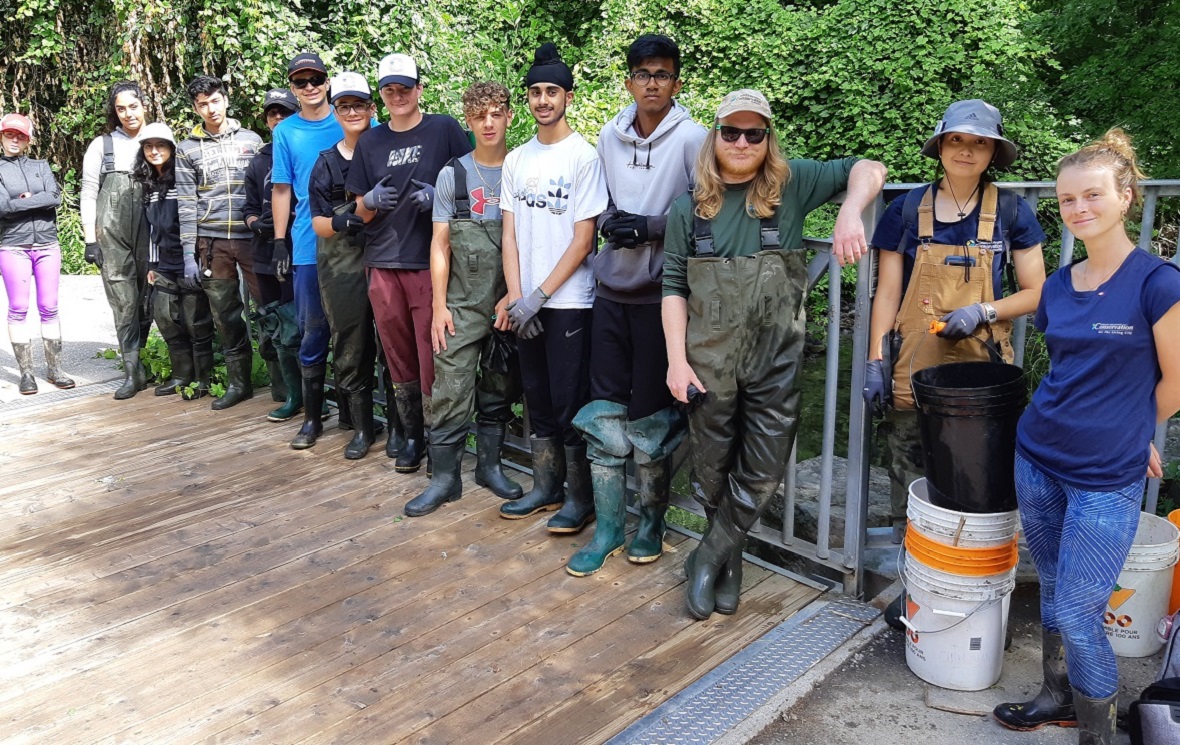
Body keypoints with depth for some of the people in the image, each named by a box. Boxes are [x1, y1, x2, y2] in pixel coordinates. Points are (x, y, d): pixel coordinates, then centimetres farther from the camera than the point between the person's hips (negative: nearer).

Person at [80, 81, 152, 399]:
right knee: (124, 303, -3)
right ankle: (133, 372, 0)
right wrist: (90, 238, 1)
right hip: (112, 233, 0)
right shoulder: (101, 145, 10)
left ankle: (133, 359, 20)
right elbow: (88, 193, 9)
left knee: (149, 299, 2)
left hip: (152, 233, 0)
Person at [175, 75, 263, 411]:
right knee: (225, 314, 6)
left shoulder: (251, 139, 8)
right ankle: (239, 382, 17)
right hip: (212, 241, 1)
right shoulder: (187, 149, 9)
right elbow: (186, 204, 5)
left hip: (252, 236, -1)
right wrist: (189, 255, -2)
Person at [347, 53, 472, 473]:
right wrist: (372, 201, -7)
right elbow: (361, 212, 16)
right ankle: (412, 437, 23)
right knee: (399, 358, 10)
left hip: (431, 262, -4)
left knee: (432, 358, -4)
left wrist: (439, 195, -15)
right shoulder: (370, 143, 14)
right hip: (383, 264, 4)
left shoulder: (444, 130, 2)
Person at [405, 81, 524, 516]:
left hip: (509, 304, 1)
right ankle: (444, 478, 5)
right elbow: (440, 244, 3)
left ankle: (489, 465, 25)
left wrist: (515, 296, -6)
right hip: (462, 304, -1)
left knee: (500, 391, 11)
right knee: (450, 391, -4)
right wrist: (439, 307, -4)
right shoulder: (453, 175, 3)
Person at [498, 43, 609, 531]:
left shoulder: (583, 156, -6)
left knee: (570, 403, -1)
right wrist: (515, 297, -4)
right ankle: (546, 488, 25)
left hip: (568, 301, -5)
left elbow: (583, 239, -10)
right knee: (538, 400, 13)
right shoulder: (516, 160, 10)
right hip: (526, 303, 6)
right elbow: (509, 233, 8)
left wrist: (539, 296, -13)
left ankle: (581, 499, 11)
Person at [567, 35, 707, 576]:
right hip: (612, 288, 4)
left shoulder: (691, 138, -5)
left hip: (660, 292, -4)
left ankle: (651, 522, 22)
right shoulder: (610, 136, 8)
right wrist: (608, 222, -2)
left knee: (652, 411, 4)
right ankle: (607, 527, 15)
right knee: (604, 410, 4)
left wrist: (652, 227, -15)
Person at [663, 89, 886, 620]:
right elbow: (674, 288, 1)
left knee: (763, 470, 2)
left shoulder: (791, 185, 0)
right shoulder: (688, 208, 3)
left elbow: (867, 170, -4)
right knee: (712, 467, 11)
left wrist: (850, 213, -25)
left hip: (776, 358, 0)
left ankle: (710, 556, 24)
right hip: (709, 360, 1)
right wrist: (676, 360, -7)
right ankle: (729, 562, 33)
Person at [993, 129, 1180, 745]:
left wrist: (1125, 435, 8)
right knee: (1052, 590, 17)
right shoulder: (1058, 286, 5)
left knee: (1078, 613, -2)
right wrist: (1105, 427, 11)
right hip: (1037, 461, 6)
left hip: (1106, 480, -6)